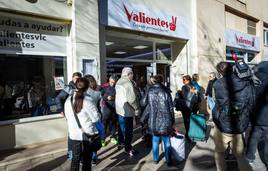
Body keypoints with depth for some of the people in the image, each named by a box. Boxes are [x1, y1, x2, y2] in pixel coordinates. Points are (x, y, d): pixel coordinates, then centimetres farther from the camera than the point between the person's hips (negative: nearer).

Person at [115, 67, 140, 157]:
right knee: (128, 129, 1)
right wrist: (137, 108, -13)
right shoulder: (128, 83, -22)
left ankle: (121, 141, 42)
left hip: (119, 108, 9)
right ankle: (128, 148, 9)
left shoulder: (118, 82, 7)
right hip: (127, 110, -9)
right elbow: (132, 99, -26)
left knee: (121, 125, 24)